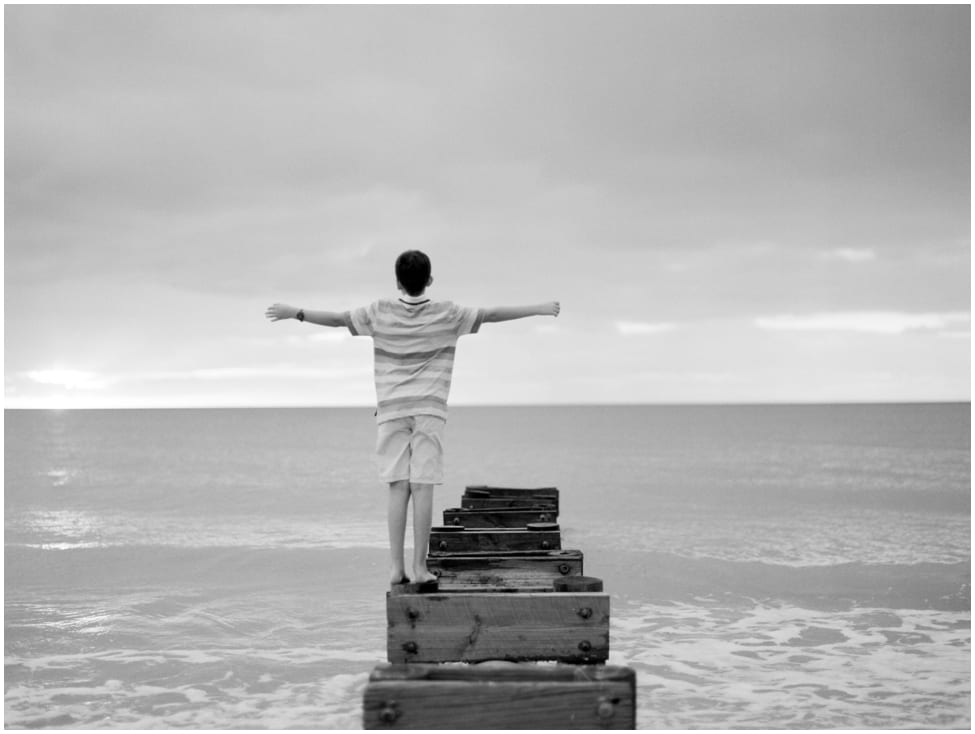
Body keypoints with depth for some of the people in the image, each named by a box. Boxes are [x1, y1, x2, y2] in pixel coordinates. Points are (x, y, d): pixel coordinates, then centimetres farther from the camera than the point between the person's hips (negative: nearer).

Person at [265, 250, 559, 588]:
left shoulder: (381, 312, 3)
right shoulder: (446, 314, 1)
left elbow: (339, 318, 5)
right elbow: (491, 314, 1)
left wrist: (296, 313, 17)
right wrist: (539, 309, 7)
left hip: (391, 410, 1)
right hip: (429, 409, -1)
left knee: (398, 487, 0)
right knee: (422, 487, -4)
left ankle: (397, 567, -5)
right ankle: (419, 566, -7)